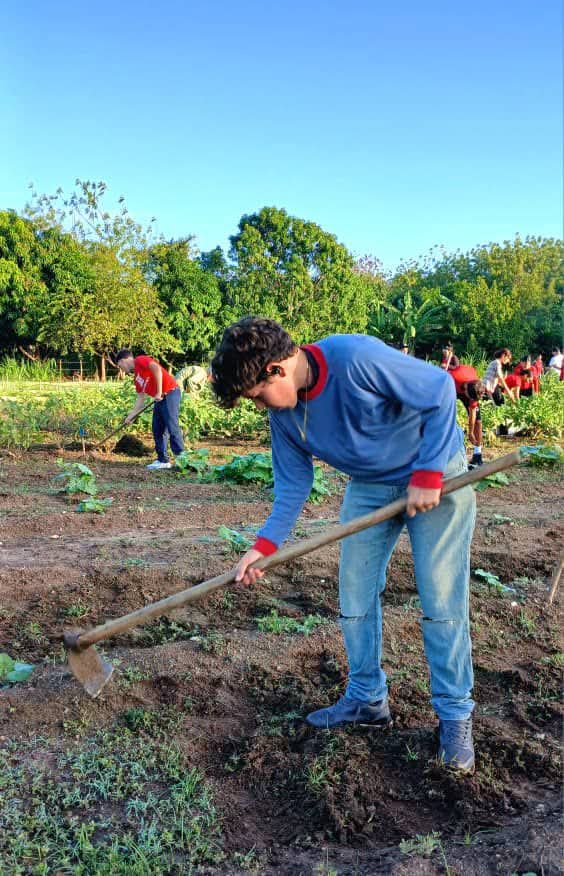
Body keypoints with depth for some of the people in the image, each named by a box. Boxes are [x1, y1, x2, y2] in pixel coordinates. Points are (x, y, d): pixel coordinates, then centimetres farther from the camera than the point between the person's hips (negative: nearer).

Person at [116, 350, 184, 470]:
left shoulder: (140, 360, -3)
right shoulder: (136, 377, 22)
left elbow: (156, 368, -21)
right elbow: (141, 398, 24)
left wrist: (159, 392, -21)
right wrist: (131, 415, 21)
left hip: (170, 393, -10)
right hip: (160, 399, 10)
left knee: (172, 426, -12)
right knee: (158, 430, 8)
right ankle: (163, 460, 11)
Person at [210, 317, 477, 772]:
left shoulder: (357, 357, -33)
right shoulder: (284, 413, -10)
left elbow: (441, 390, -26)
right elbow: (293, 483, -2)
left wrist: (428, 476, -25)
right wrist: (265, 544, -14)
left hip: (436, 473, -6)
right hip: (370, 486, 6)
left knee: (441, 600, -4)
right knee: (355, 594, 6)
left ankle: (456, 715, 13)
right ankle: (367, 699, 24)